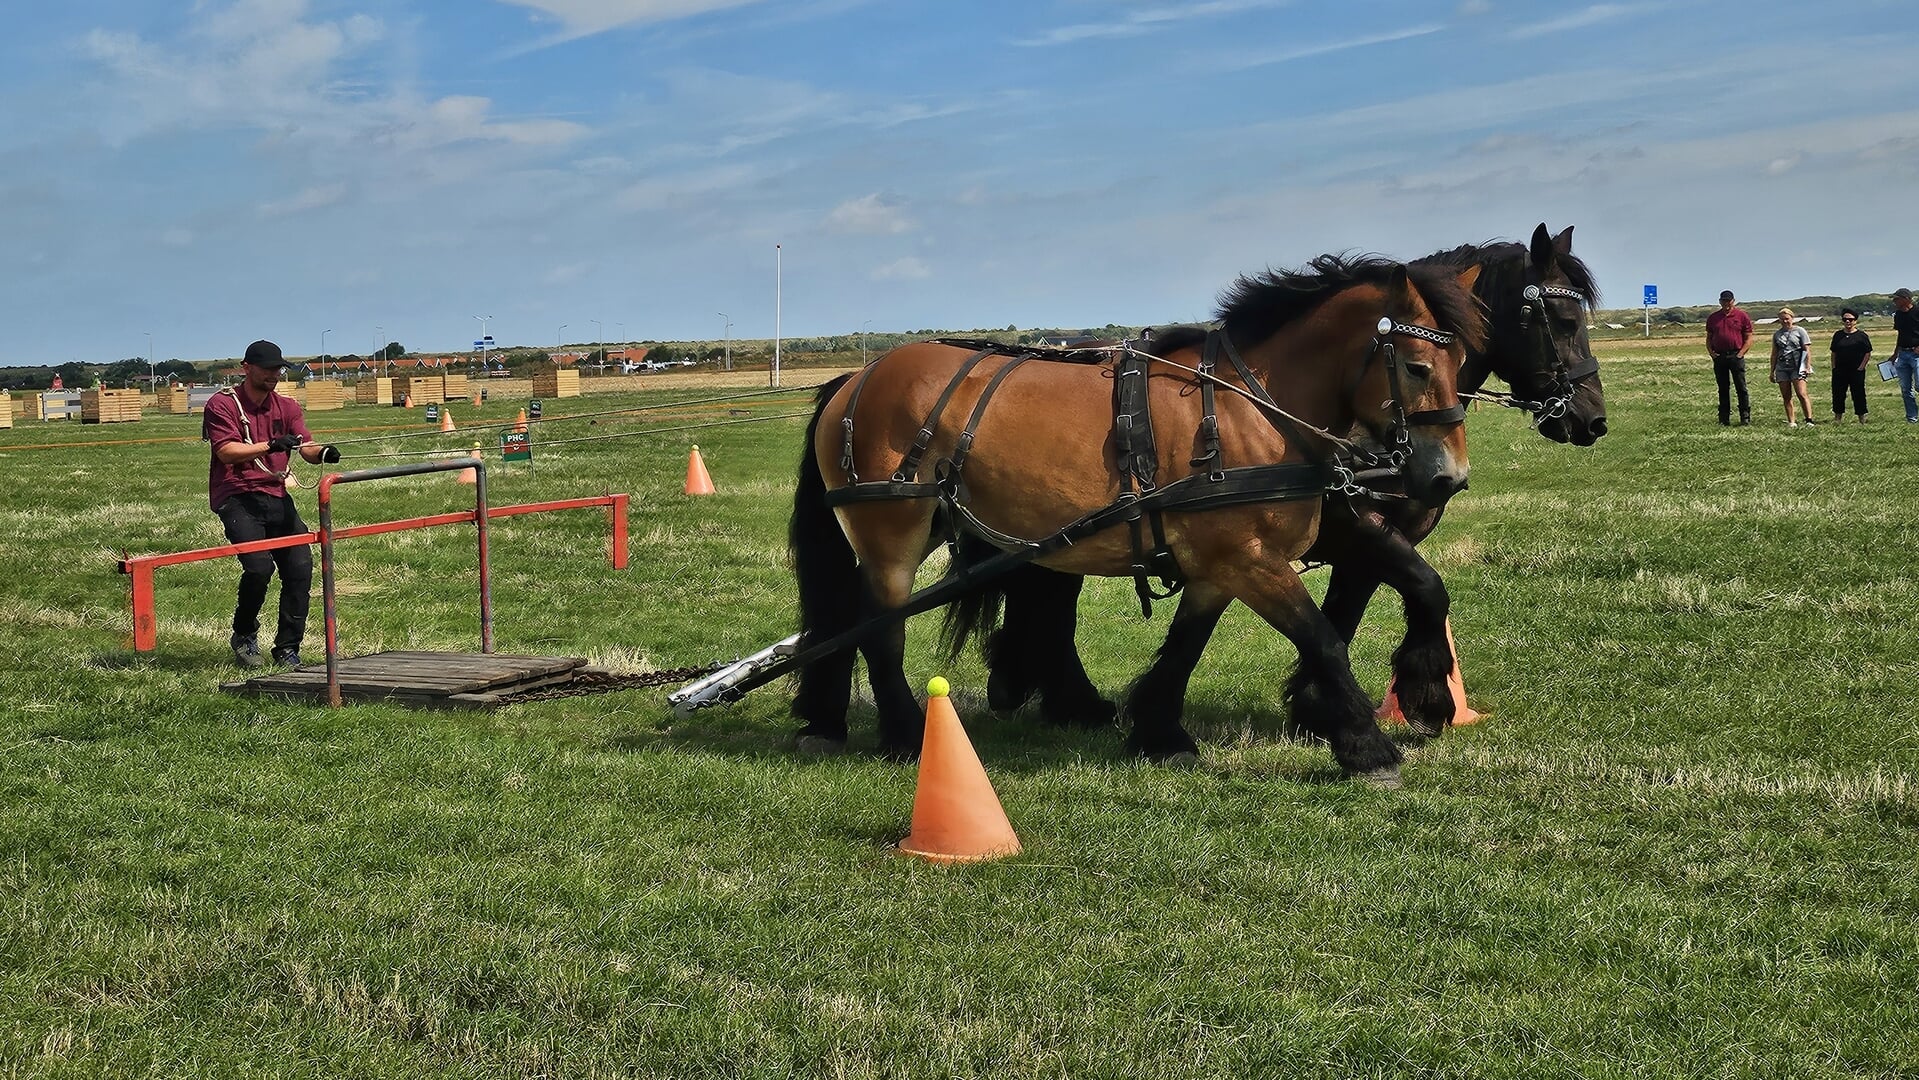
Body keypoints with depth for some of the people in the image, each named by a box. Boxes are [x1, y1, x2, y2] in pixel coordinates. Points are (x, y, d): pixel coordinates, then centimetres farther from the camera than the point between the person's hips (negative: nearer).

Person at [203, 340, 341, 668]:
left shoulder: (287, 407, 14)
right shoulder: (223, 404, -1)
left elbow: (307, 448, 2)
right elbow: (226, 452, -15)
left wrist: (323, 453, -22)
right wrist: (271, 446, -27)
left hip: (276, 497, 5)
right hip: (237, 497, -5)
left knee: (300, 567, -7)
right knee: (259, 565, -22)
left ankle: (287, 650, 5)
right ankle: (244, 635, 5)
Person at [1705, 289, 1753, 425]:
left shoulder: (1742, 316, 2)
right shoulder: (1713, 318, 12)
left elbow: (1748, 338, 2)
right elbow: (1708, 338, 18)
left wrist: (1740, 353, -9)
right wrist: (1711, 352, 2)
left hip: (1736, 356, -4)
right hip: (1719, 357, 4)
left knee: (1741, 388, -3)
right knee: (1722, 389, 7)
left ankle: (1745, 418, -1)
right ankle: (1724, 419, 11)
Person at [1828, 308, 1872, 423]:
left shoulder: (1861, 335, -2)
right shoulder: (1838, 335, 9)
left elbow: (1868, 353, -1)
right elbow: (1833, 353, 14)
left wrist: (1861, 367, -8)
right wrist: (1833, 367, 5)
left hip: (1856, 371, -3)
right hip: (1839, 371, 4)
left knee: (1858, 394, 2)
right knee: (1838, 394, 5)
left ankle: (1862, 418, 10)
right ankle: (1838, 417, 14)